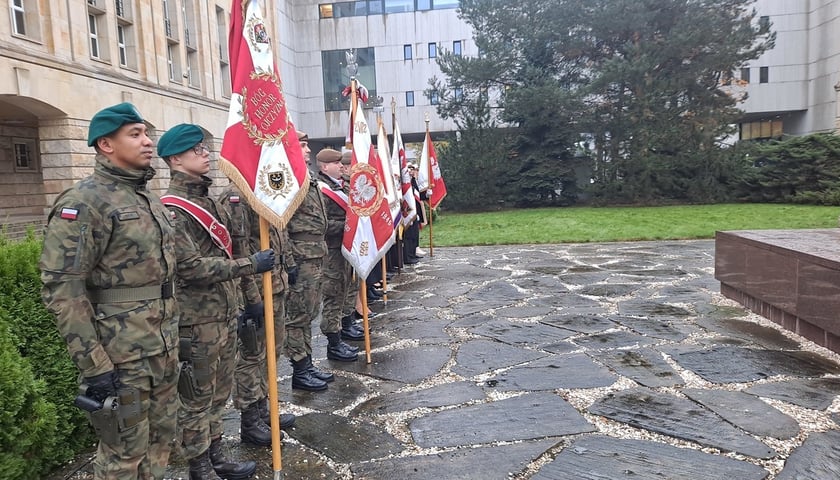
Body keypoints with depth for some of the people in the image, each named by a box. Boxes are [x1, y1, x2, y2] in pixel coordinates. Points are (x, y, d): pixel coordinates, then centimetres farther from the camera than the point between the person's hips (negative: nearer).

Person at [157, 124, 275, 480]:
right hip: (197, 321, -8)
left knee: (218, 394, 18)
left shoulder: (208, 201, 12)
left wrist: (237, 303, 20)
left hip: (224, 315, 8)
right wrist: (251, 264, -22)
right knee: (196, 400, 7)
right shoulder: (172, 207, -14)